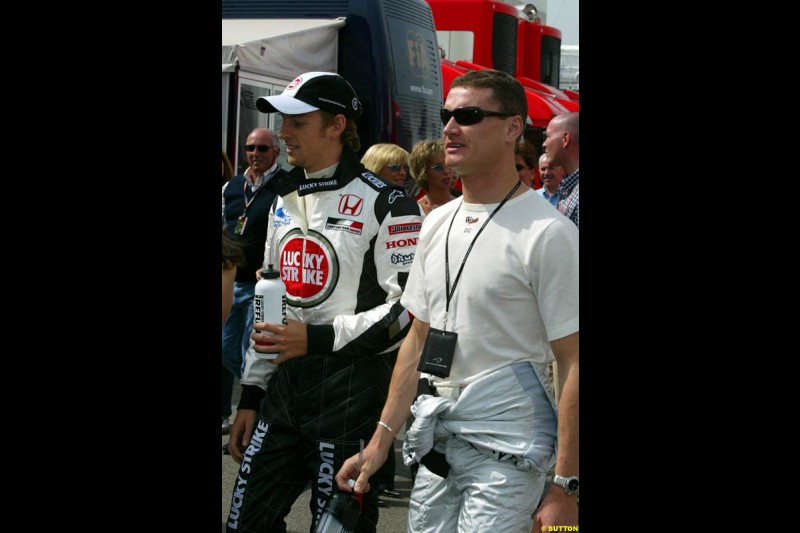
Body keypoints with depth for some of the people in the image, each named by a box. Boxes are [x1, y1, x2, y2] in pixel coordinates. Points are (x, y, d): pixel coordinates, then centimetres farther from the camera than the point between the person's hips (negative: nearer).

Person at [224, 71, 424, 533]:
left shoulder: (385, 204, -10)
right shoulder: (287, 200, 15)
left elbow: (409, 311, -16)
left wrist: (318, 339, -19)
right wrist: (252, 395, 17)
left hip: (353, 386, -7)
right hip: (287, 380, 7)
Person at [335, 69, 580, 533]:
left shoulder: (548, 233, -13)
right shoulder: (437, 223, 11)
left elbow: (575, 364, -14)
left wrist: (565, 486, -17)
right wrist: (381, 441, 13)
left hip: (507, 451, -7)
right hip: (437, 440, 7)